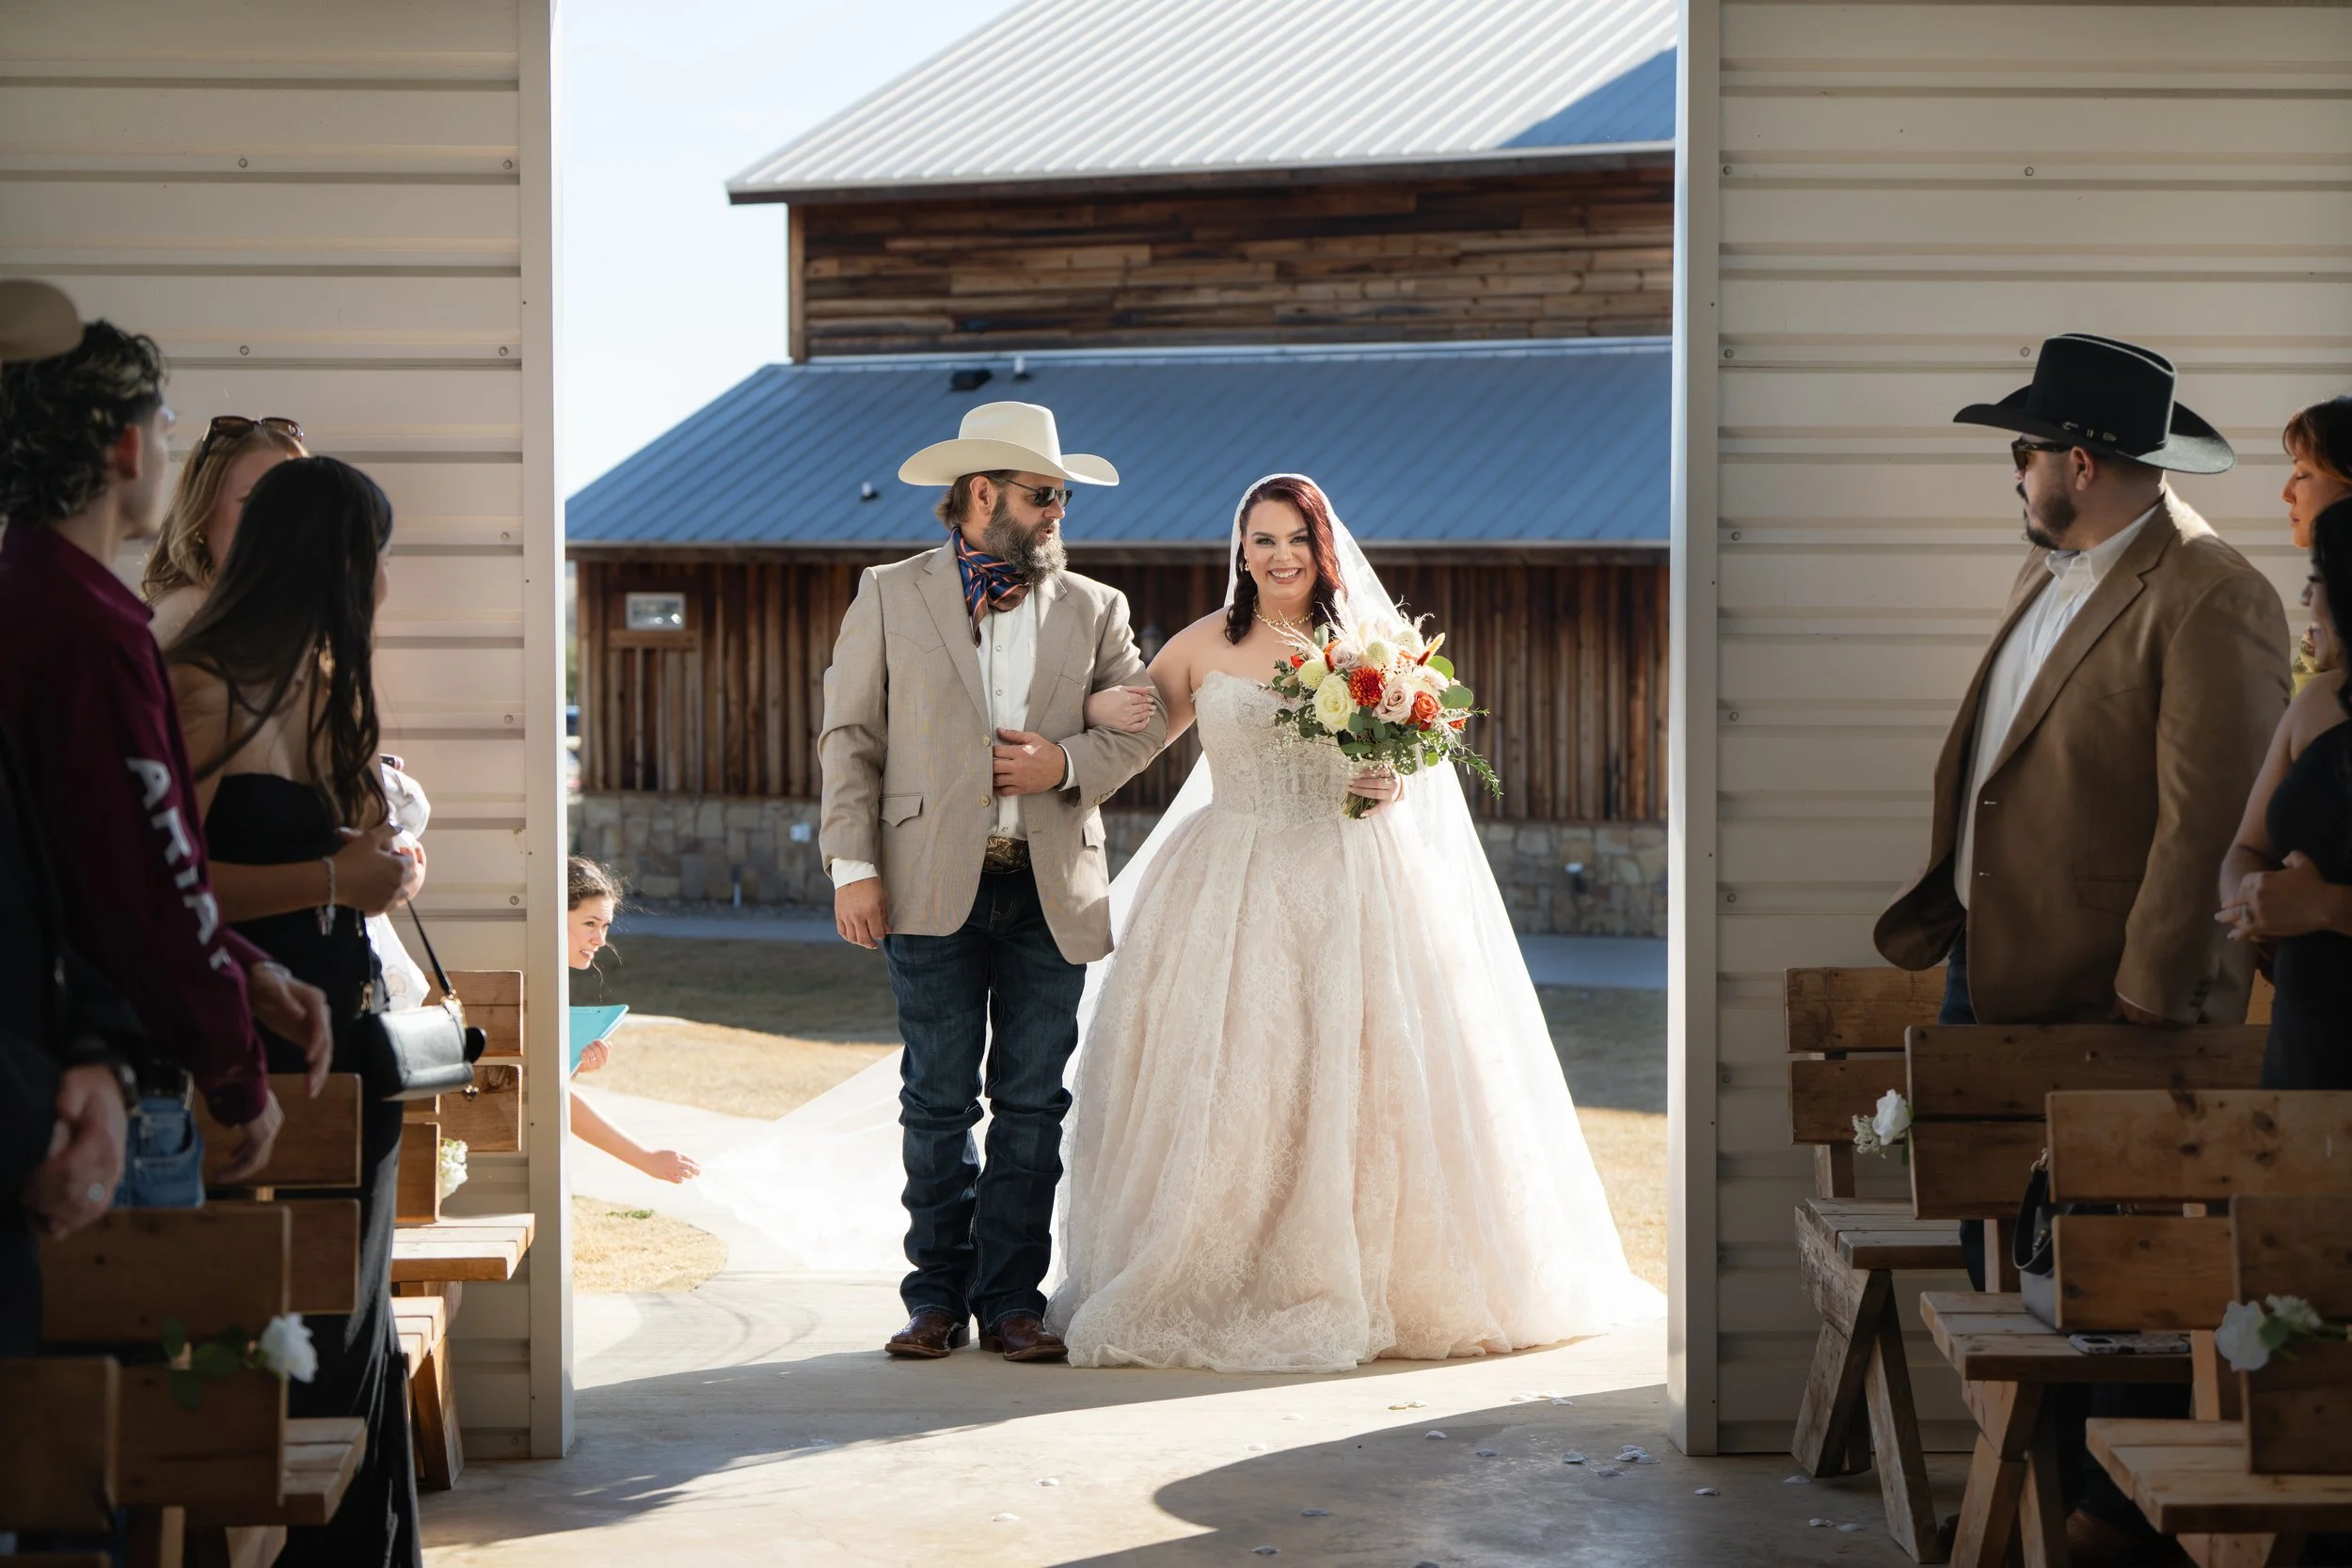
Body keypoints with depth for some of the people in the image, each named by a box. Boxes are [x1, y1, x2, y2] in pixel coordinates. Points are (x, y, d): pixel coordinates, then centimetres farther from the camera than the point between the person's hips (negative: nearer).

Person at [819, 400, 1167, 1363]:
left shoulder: (1092, 608, 12)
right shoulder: (889, 596, 7)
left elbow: (1142, 721, 13)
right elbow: (850, 738, 4)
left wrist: (1070, 763, -7)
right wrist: (853, 865, -5)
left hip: (1052, 889, 2)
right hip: (935, 886, -2)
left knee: (1033, 1103, 3)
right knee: (938, 1102, 2)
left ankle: (1012, 1299, 10)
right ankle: (939, 1297, 11)